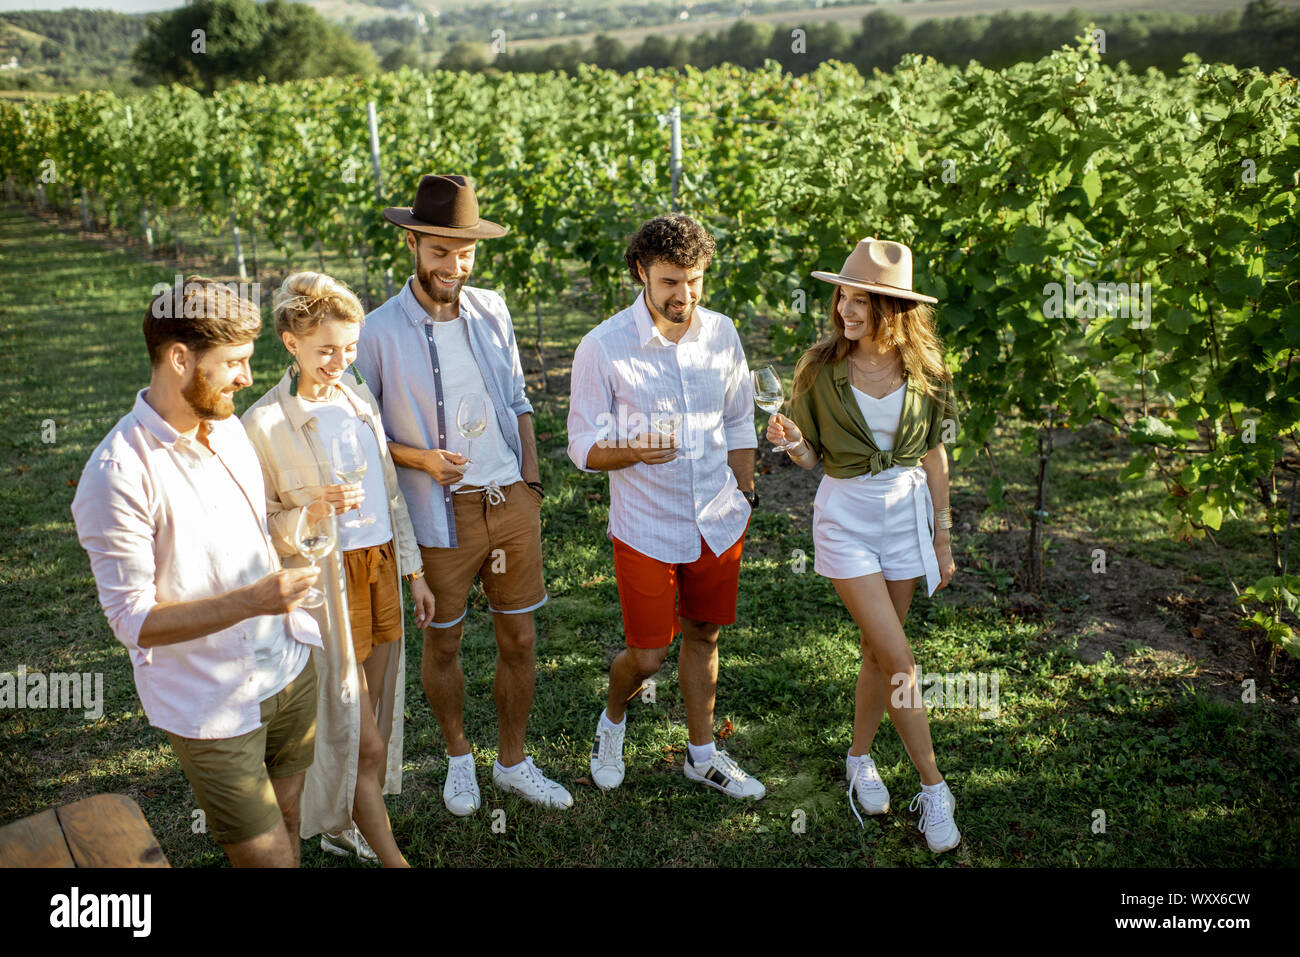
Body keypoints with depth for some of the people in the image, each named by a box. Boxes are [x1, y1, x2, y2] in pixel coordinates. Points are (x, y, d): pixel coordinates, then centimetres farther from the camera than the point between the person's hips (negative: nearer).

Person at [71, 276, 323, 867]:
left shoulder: (229, 427, 4)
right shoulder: (118, 474, -22)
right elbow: (134, 619, -21)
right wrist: (249, 601, -32)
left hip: (289, 669, 7)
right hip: (212, 707, -7)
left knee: (288, 823, 20)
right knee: (266, 855, 5)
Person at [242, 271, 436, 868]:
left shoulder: (359, 398, 7)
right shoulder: (264, 423, -12)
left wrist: (414, 571, 14)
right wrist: (313, 512, -27)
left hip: (380, 567, 6)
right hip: (324, 581, -6)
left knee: (375, 717, 16)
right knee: (361, 737, 1)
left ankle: (343, 828, 36)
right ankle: (390, 855, 18)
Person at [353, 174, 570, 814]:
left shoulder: (491, 311, 3)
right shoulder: (379, 332, -9)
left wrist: (530, 479, 7)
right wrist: (418, 458, -16)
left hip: (512, 501, 4)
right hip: (441, 514, -3)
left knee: (519, 639, 12)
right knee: (443, 643, 12)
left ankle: (512, 762, 32)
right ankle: (458, 758, 36)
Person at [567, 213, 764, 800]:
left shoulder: (721, 334, 0)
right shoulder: (603, 348, -13)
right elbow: (584, 448, -10)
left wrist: (744, 496, 14)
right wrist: (633, 451, -30)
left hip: (718, 524, 4)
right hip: (647, 529, -4)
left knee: (703, 636, 16)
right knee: (647, 654, 3)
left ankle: (703, 754, 35)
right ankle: (612, 719, 37)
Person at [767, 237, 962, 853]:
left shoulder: (923, 370, -4)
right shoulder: (821, 369, -9)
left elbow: (933, 457, 4)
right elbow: (811, 458, -1)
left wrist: (942, 539, 7)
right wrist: (792, 444, -25)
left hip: (906, 514, 3)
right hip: (845, 517, -2)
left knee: (878, 651, 11)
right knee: (897, 656, -6)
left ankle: (860, 758, 34)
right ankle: (932, 787, 9)